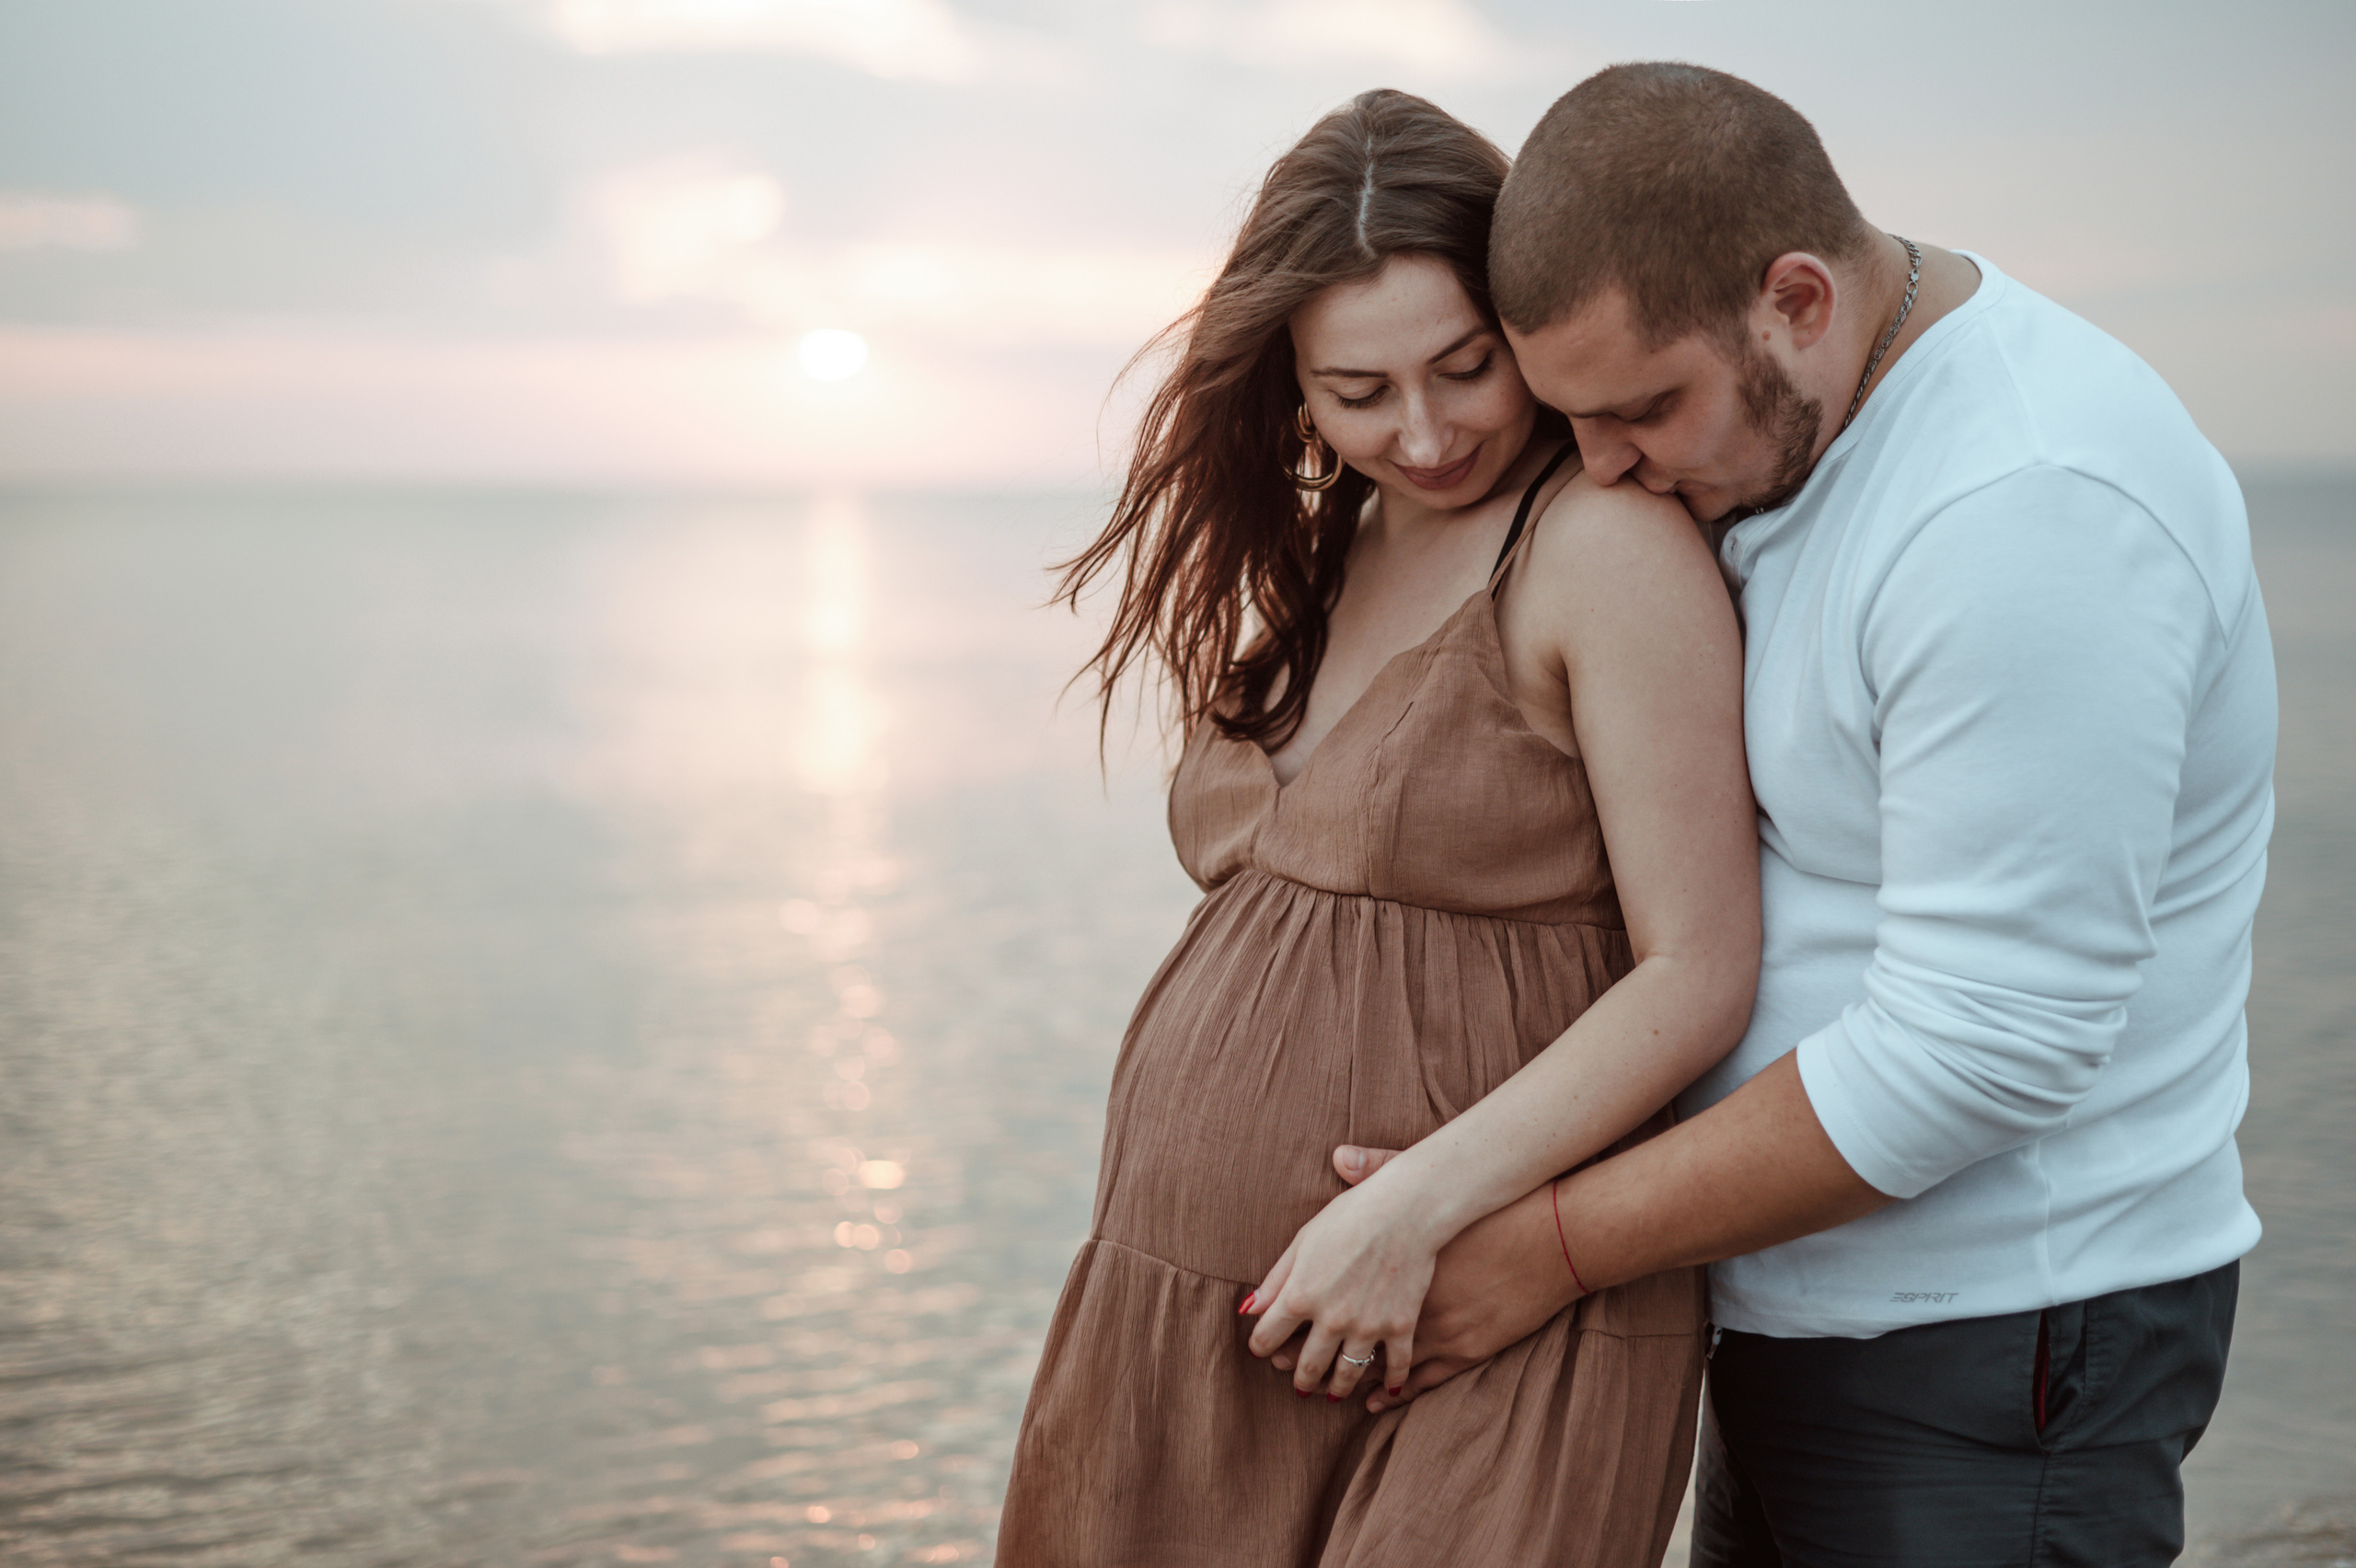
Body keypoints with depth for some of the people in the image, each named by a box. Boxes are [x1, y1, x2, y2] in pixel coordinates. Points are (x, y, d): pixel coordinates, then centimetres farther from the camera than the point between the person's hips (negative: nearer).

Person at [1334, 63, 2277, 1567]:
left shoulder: (2030, 509, -25)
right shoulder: (1781, 426, 5)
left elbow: (1978, 1049, -26)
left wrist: (1558, 1242, -21)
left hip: (1996, 1349, -9)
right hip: (1812, 1307, 9)